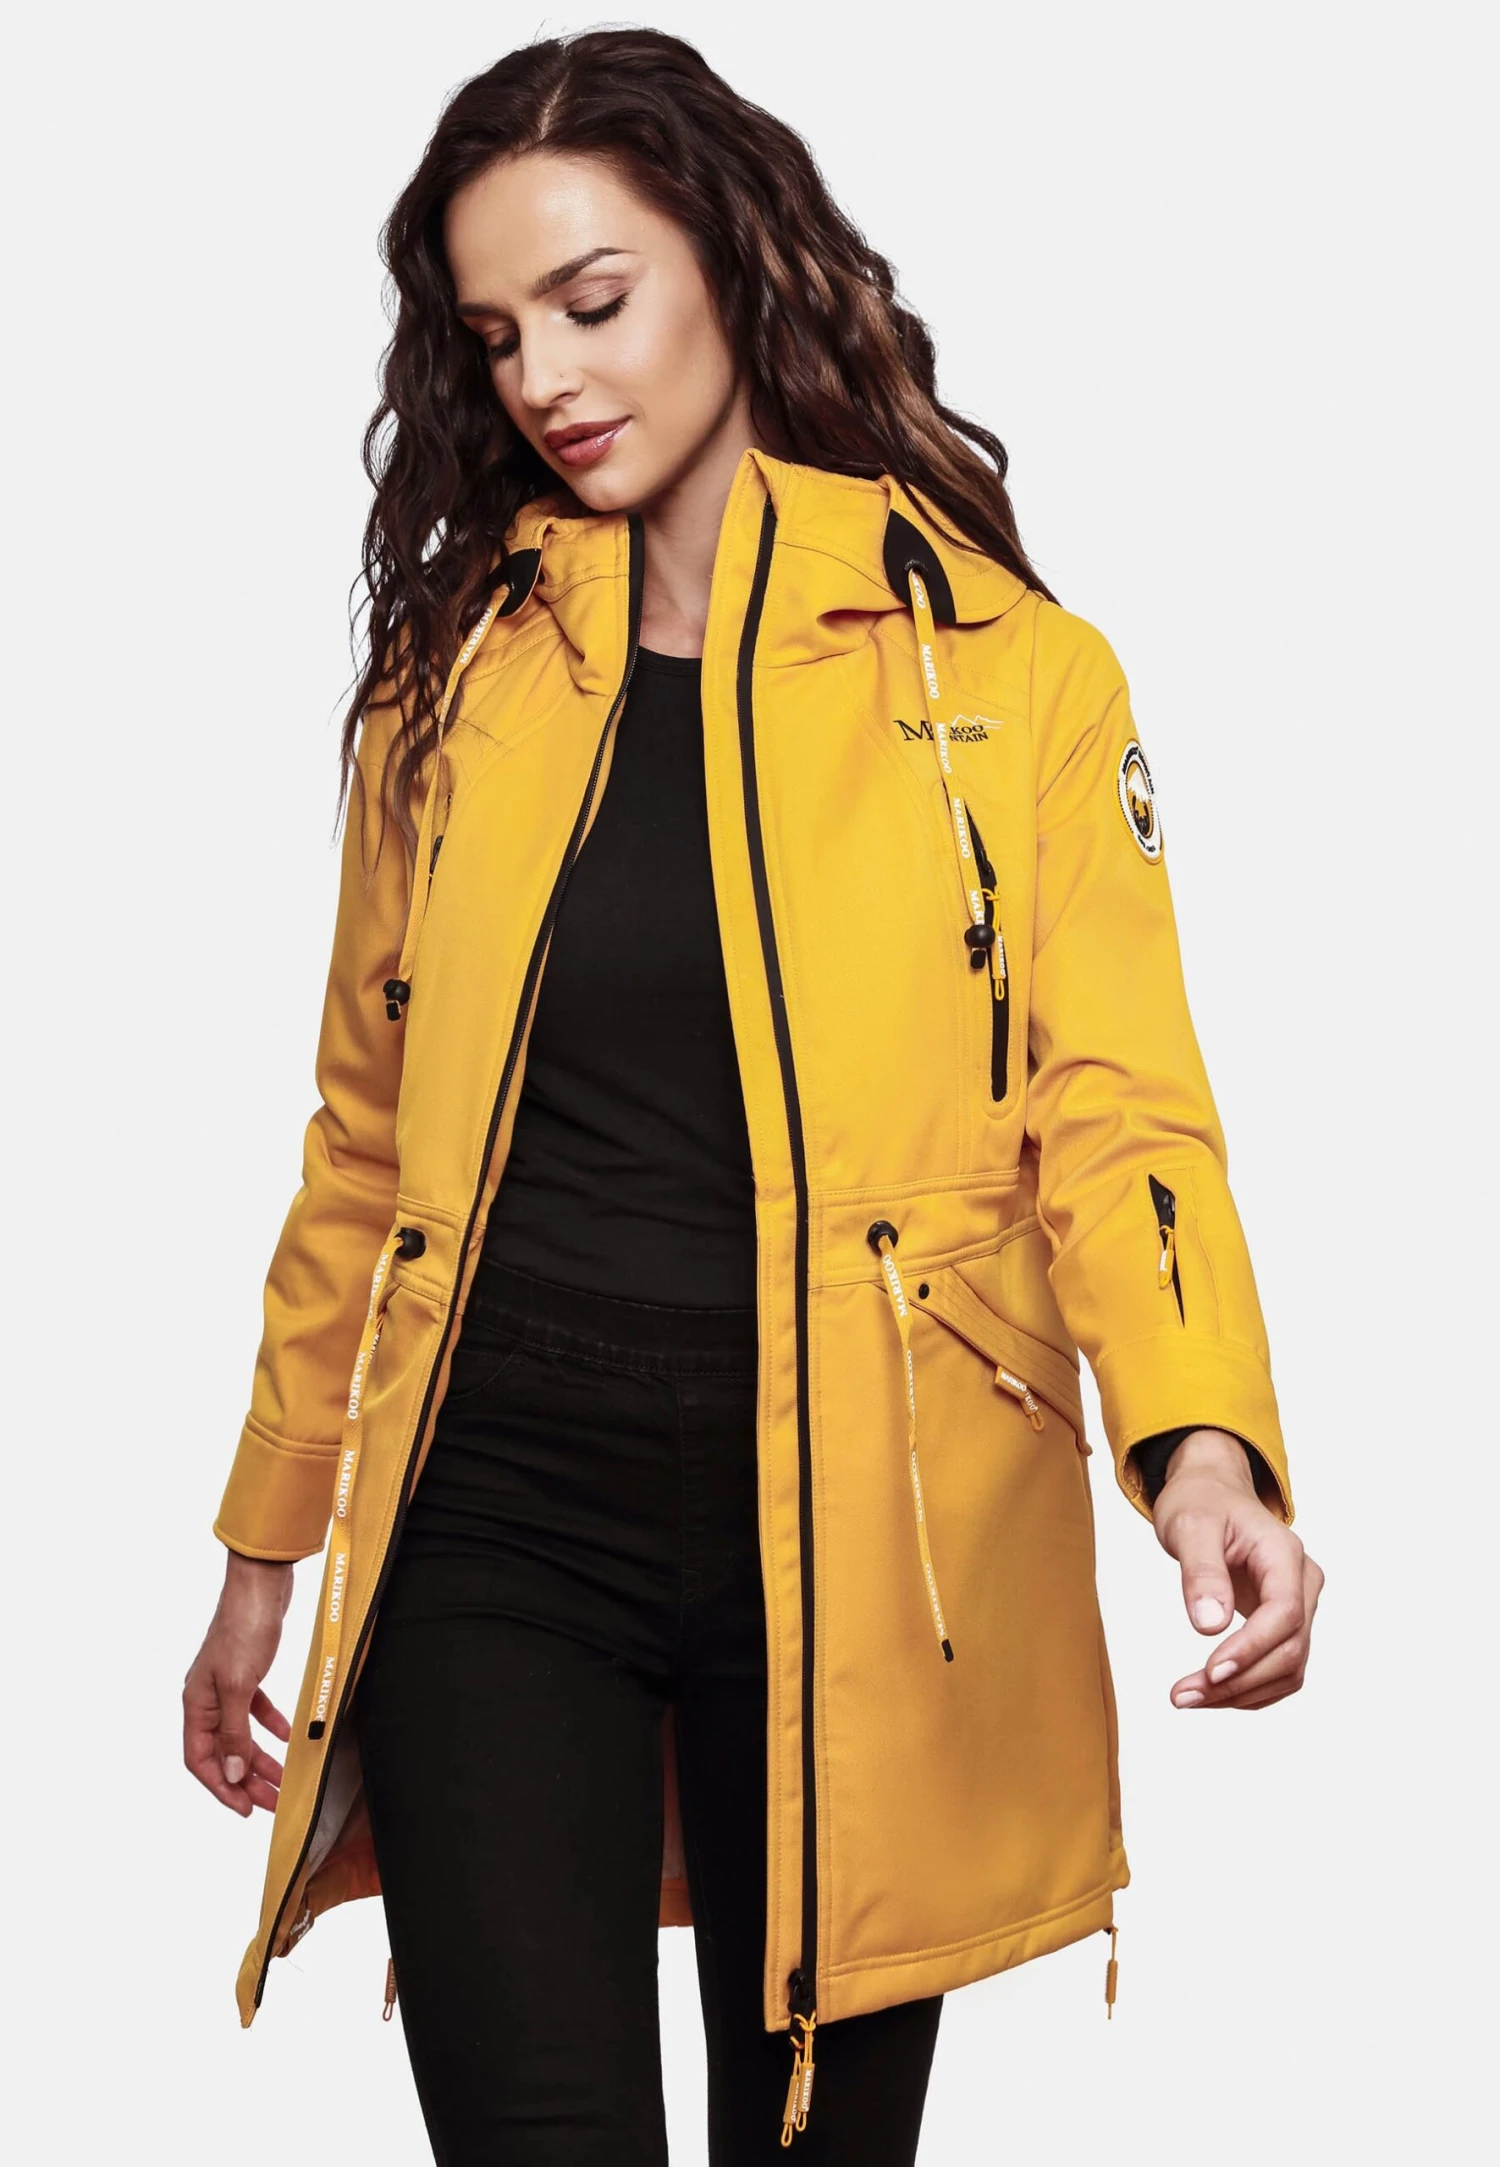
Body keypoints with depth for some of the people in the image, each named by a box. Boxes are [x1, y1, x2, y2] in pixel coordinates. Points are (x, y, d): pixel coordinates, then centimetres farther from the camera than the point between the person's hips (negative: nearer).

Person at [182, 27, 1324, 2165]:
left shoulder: (1011, 675, 0)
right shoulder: (459, 675, 8)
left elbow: (1116, 1106, -6)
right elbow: (367, 1137, 14)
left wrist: (1200, 1443, -24)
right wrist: (268, 1544, 14)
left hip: (847, 1551, -1)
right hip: (496, 1530, 1)